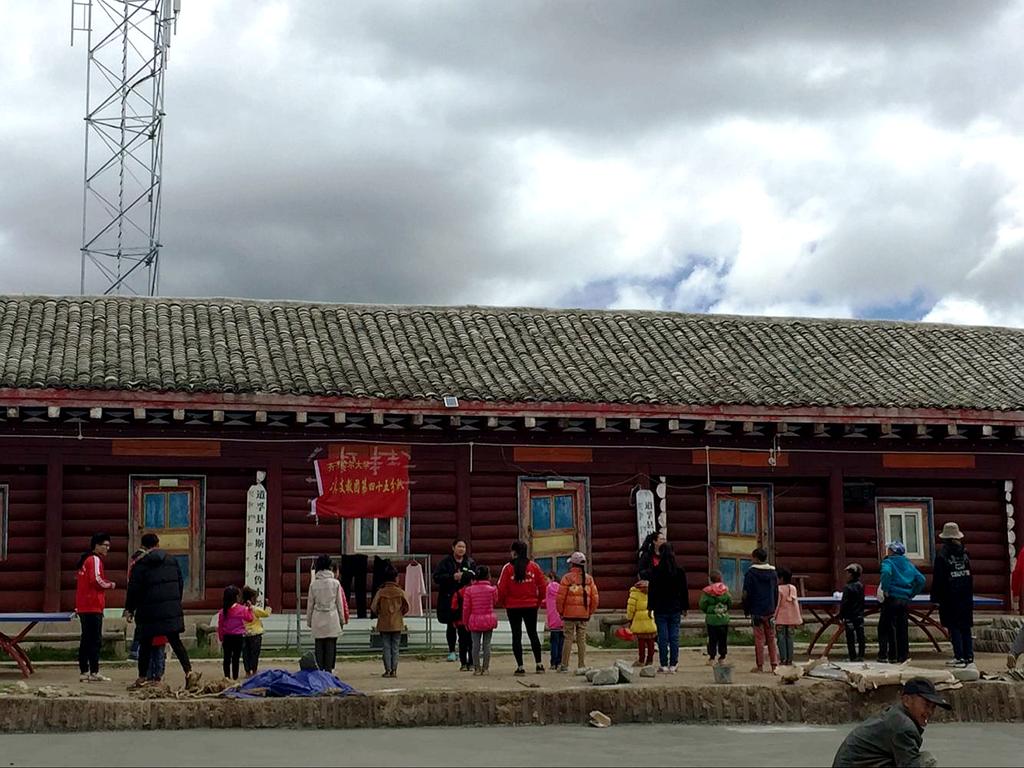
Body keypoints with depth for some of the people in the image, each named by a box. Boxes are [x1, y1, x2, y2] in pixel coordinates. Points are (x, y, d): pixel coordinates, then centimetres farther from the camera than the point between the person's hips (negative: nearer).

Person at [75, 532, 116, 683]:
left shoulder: (85, 560, 20)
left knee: (86, 640, 11)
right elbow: (96, 580, -21)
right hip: (93, 607, -10)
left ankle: (83, 672, 13)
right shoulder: (95, 560, -9)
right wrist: (110, 585, -4)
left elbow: (79, 581, 22)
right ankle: (94, 673, -10)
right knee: (96, 640, -9)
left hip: (83, 607, 10)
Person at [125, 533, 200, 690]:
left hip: (149, 612, -3)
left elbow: (134, 589, -4)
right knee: (175, 641, 4)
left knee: (145, 644, 9)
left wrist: (129, 609, 7)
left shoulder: (140, 565, -5)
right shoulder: (172, 560, 9)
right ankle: (189, 672, -11)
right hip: (172, 610, 3)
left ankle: (142, 678, 16)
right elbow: (180, 583, 14)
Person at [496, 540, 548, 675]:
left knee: (516, 636, 4)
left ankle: (520, 666, 2)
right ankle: (539, 664, 15)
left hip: (513, 607, -2)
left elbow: (501, 588, -11)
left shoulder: (508, 568, -10)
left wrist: (502, 603, 6)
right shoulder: (534, 566, -2)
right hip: (531, 606, 2)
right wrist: (538, 601, 14)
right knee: (533, 634, 15)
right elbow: (543, 586, 0)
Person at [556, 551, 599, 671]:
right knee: (582, 640, 7)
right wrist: (590, 612, 16)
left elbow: (560, 597, -8)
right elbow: (595, 597, 6)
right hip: (584, 615, 3)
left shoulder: (567, 578, -7)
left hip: (569, 613, -3)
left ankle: (564, 665, 2)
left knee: (568, 639, 0)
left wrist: (560, 612, 5)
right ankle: (582, 665, 7)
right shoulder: (589, 579, 5)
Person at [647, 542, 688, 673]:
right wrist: (684, 607, 13)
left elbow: (651, 590, -3)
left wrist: (650, 607, 3)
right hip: (675, 608, 2)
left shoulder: (656, 571, -6)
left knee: (662, 637, 0)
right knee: (674, 637, 5)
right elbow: (684, 590, 6)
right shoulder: (680, 570, 2)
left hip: (660, 608, -2)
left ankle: (664, 665, 1)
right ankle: (673, 665, 4)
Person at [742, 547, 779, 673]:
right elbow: (776, 593, 13)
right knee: (771, 638, 9)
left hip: (756, 611, -4)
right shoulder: (773, 572, 8)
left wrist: (746, 610, 1)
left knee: (759, 639, 0)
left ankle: (760, 666, 2)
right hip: (770, 611, 4)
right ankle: (774, 664, 6)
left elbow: (746, 594, -8)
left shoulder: (751, 572, -8)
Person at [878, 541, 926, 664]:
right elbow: (921, 579, 11)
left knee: (887, 627, -1)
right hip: (905, 600, 6)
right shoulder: (909, 564, 14)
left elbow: (886, 573, -28)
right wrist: (912, 593, 13)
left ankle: (892, 656, -6)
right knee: (903, 628, 10)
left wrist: (886, 589, -18)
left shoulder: (888, 562, -5)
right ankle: (903, 655, 10)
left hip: (892, 598, -6)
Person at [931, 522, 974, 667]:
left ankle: (960, 657, -6)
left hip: (950, 597, -6)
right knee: (966, 627, 11)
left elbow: (938, 579, -10)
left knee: (954, 628, -3)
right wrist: (970, 593, 18)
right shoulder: (965, 553, 7)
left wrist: (935, 597, -3)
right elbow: (970, 575, 12)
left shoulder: (942, 556, -11)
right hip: (966, 596, 6)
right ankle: (969, 656, 12)